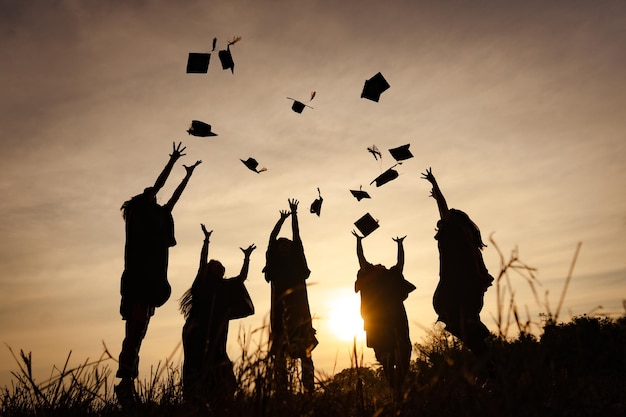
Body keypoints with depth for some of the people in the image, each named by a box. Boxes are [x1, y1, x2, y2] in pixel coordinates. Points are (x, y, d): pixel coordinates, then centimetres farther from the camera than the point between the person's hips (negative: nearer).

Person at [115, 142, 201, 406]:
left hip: (150, 283, 8)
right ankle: (126, 382, -14)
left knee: (137, 334, 4)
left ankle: (127, 385, 6)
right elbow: (157, 187, 3)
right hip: (138, 281, -8)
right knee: (135, 332, -14)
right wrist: (173, 161, 8)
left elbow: (174, 197, 29)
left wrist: (188, 175, 36)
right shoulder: (139, 213, 4)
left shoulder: (156, 217, 21)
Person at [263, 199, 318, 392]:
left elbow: (297, 236, 12)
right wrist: (283, 218, 14)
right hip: (281, 312, 0)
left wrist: (293, 214, 14)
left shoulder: (297, 263, 12)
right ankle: (281, 389, 2)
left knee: (304, 350, -3)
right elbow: (272, 237, 10)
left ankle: (309, 389, -3)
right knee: (279, 352, -1)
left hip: (299, 311, 0)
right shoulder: (275, 264, 11)